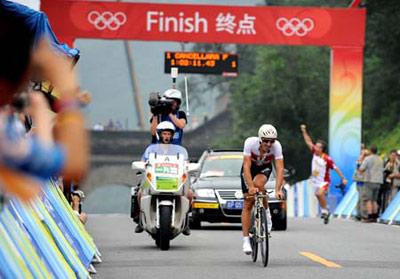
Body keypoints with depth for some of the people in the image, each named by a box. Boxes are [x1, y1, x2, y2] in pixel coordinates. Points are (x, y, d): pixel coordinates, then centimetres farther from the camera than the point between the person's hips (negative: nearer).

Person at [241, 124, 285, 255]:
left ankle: (266, 215, -9)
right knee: (248, 203, -7)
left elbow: (279, 169, -34)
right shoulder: (250, 142, -33)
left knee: (258, 183, -34)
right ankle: (246, 240, -5)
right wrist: (250, 187, -46)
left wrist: (278, 190, -46)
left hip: (265, 168, 0)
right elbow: (246, 166, -36)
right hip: (250, 168, 0)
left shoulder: (276, 146, -30)